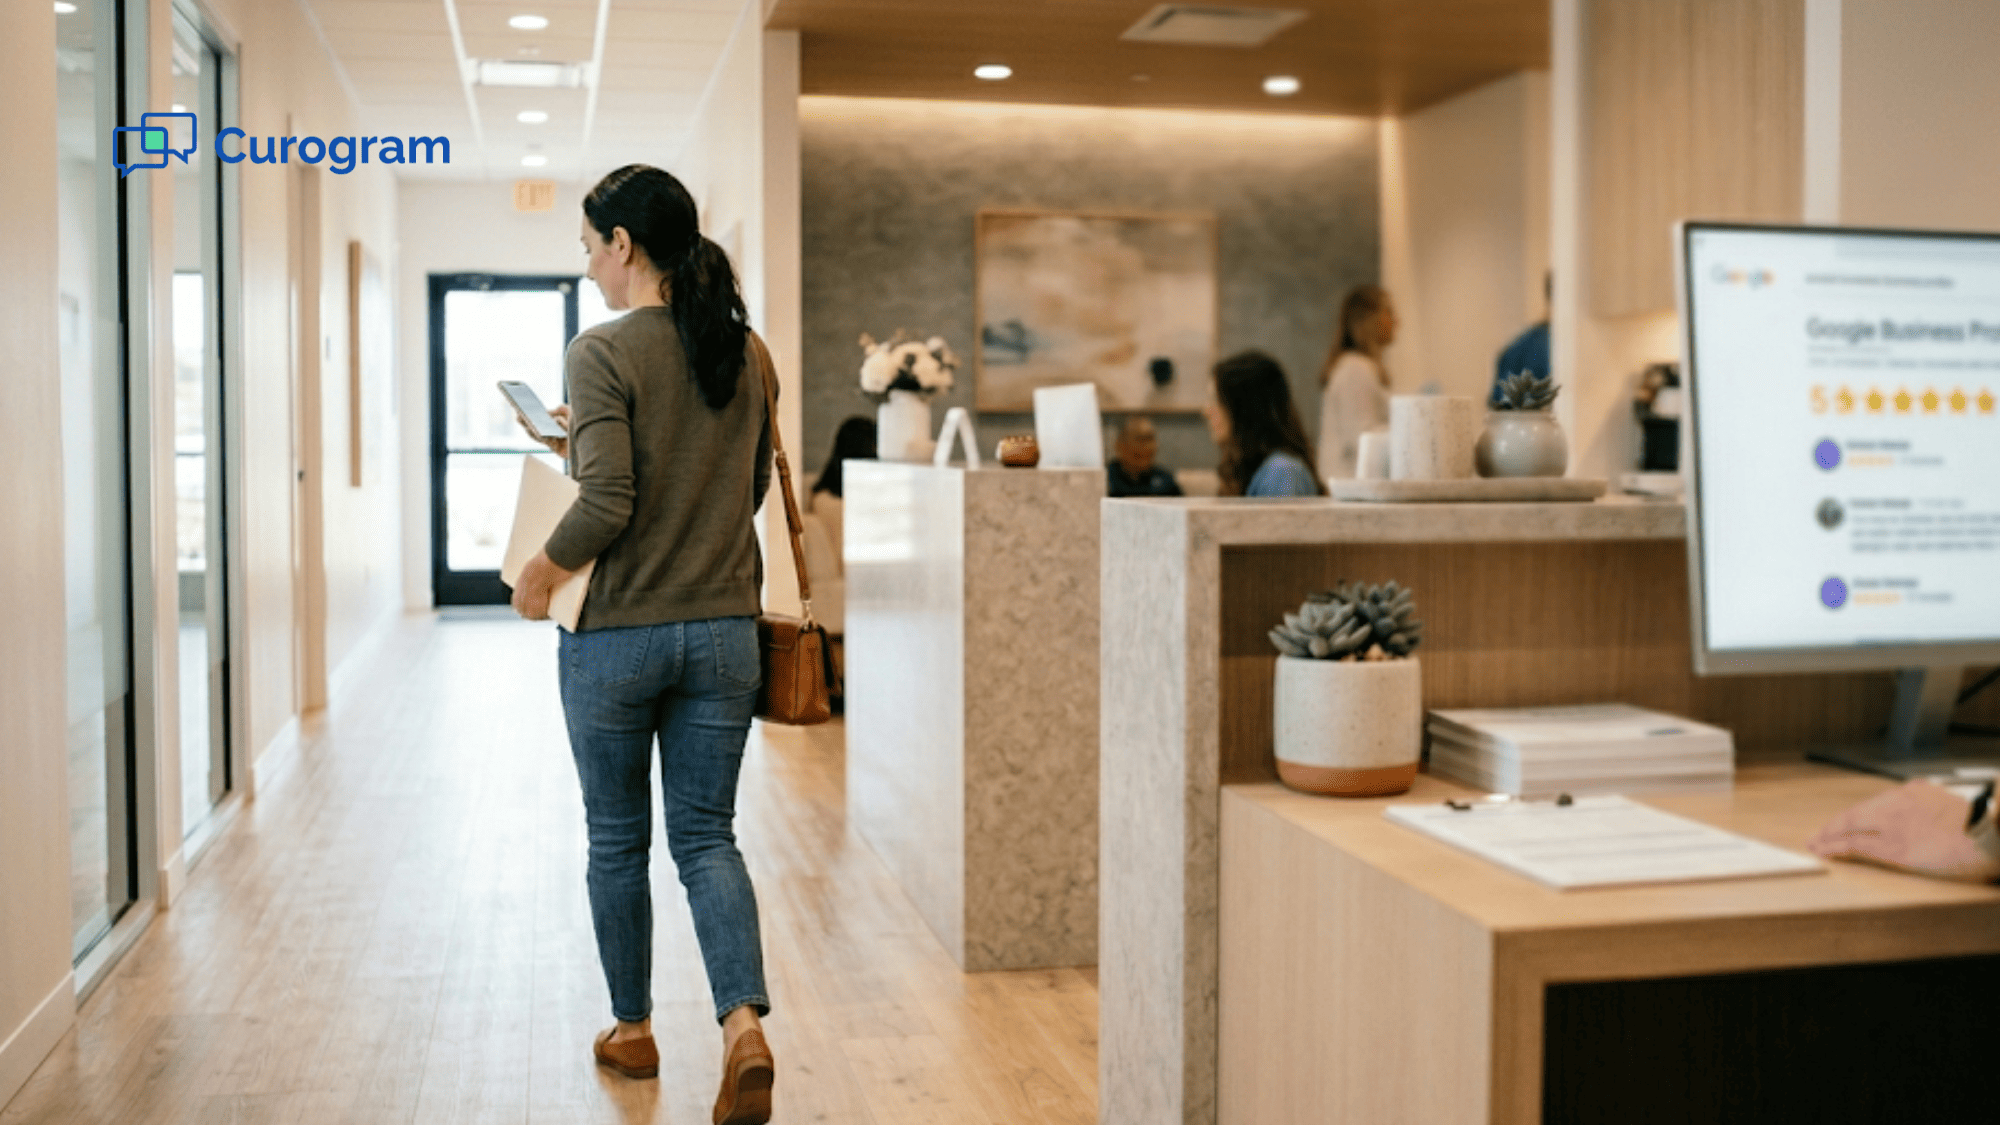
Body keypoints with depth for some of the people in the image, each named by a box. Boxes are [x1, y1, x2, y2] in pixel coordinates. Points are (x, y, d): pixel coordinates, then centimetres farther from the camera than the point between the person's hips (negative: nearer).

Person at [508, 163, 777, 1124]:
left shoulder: (603, 353, -14)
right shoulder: (743, 351, 5)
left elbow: (608, 503, -22)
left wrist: (542, 568, -3)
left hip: (617, 636, -4)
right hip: (723, 630, 4)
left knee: (616, 839, 15)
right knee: (707, 837, 10)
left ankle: (632, 1030, 30)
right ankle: (744, 1026, -8)